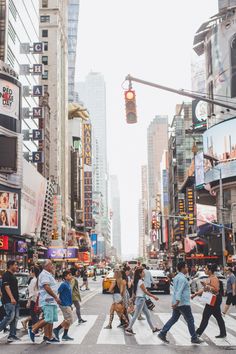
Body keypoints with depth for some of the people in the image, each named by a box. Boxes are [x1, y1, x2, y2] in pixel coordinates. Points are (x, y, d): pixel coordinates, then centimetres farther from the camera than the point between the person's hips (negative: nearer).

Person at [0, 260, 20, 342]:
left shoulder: (13, 275, 20)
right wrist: (12, 298, -28)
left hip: (15, 300, 9)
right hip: (9, 301, -9)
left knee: (15, 318, 6)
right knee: (10, 316, -17)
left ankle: (12, 335, 8)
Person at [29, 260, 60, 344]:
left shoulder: (49, 275, 20)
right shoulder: (44, 274, -13)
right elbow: (46, 287, -23)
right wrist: (56, 297, -23)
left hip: (52, 301, 10)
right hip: (47, 301, -10)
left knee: (51, 320, 9)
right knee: (48, 319, -13)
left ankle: (49, 337, 12)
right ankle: (33, 330, -2)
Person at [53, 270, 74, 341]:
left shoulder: (68, 284, 13)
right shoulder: (64, 284, -15)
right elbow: (57, 292, -22)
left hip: (68, 305, 9)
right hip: (65, 305, -9)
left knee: (67, 320, 11)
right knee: (69, 320, -8)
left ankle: (65, 335, 16)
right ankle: (57, 330, 1)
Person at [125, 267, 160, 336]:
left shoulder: (138, 281, 10)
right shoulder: (141, 282, -17)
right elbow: (145, 291, -15)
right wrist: (154, 297, -8)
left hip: (142, 300, 10)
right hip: (140, 299, -10)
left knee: (148, 314, 14)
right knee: (136, 315, -3)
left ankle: (153, 328, 21)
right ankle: (128, 329, 4)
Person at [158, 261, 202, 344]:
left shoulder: (176, 277, 13)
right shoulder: (182, 278, -18)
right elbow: (179, 291, -27)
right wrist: (177, 301, -34)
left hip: (177, 303, 9)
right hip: (183, 303, -9)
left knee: (174, 318, 13)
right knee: (190, 320, 3)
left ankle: (162, 334, 9)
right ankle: (194, 338, 12)